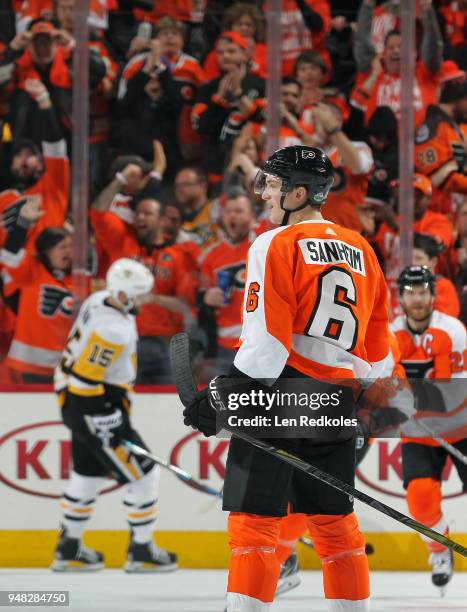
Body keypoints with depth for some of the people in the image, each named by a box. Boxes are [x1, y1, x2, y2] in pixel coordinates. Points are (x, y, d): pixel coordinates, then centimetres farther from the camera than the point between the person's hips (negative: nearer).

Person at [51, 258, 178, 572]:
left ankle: (68, 550, 30)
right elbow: (85, 380, -28)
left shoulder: (99, 300, 1)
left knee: (89, 474, 22)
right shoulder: (113, 330, -29)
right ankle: (141, 551, 9)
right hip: (92, 408, -10)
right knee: (143, 474, 0)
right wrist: (106, 424, -22)